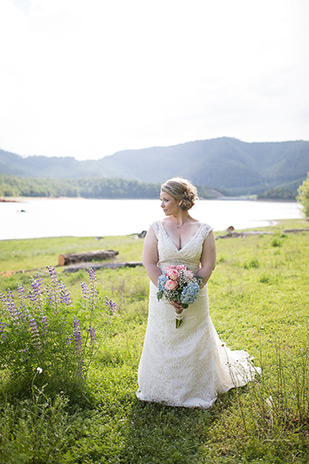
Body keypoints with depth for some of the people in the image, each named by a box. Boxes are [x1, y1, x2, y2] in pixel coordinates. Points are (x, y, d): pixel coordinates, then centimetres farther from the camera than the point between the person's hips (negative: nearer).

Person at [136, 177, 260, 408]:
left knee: (195, 344, 10)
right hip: (162, 297, 1)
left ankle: (197, 390, 33)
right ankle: (161, 390, 32)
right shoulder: (157, 228, -3)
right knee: (162, 344, 10)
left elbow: (208, 266, -5)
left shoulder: (204, 230, -5)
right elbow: (149, 263, -5)